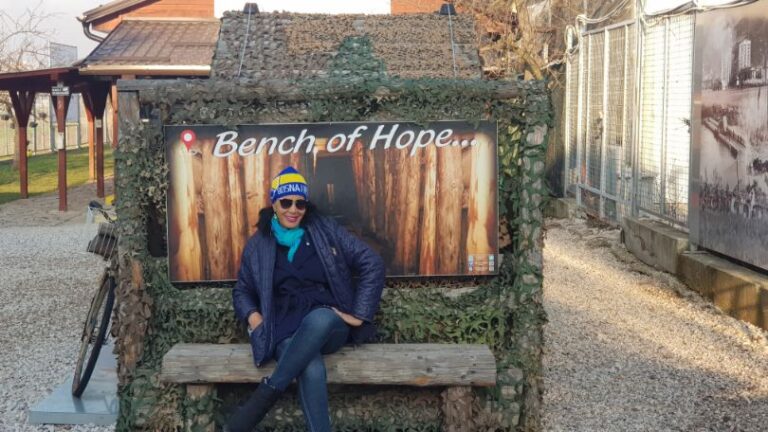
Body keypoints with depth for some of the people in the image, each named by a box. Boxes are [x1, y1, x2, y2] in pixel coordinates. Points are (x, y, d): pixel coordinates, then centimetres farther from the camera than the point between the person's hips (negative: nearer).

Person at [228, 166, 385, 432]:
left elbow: (372, 264, 2)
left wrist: (359, 314, -5)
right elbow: (242, 290, 20)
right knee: (312, 370, -37)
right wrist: (252, 315, -3)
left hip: (330, 325, 0)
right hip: (286, 330, 0)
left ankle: (264, 397, -34)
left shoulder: (325, 230, 4)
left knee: (319, 318, -41)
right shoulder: (258, 245, 10)